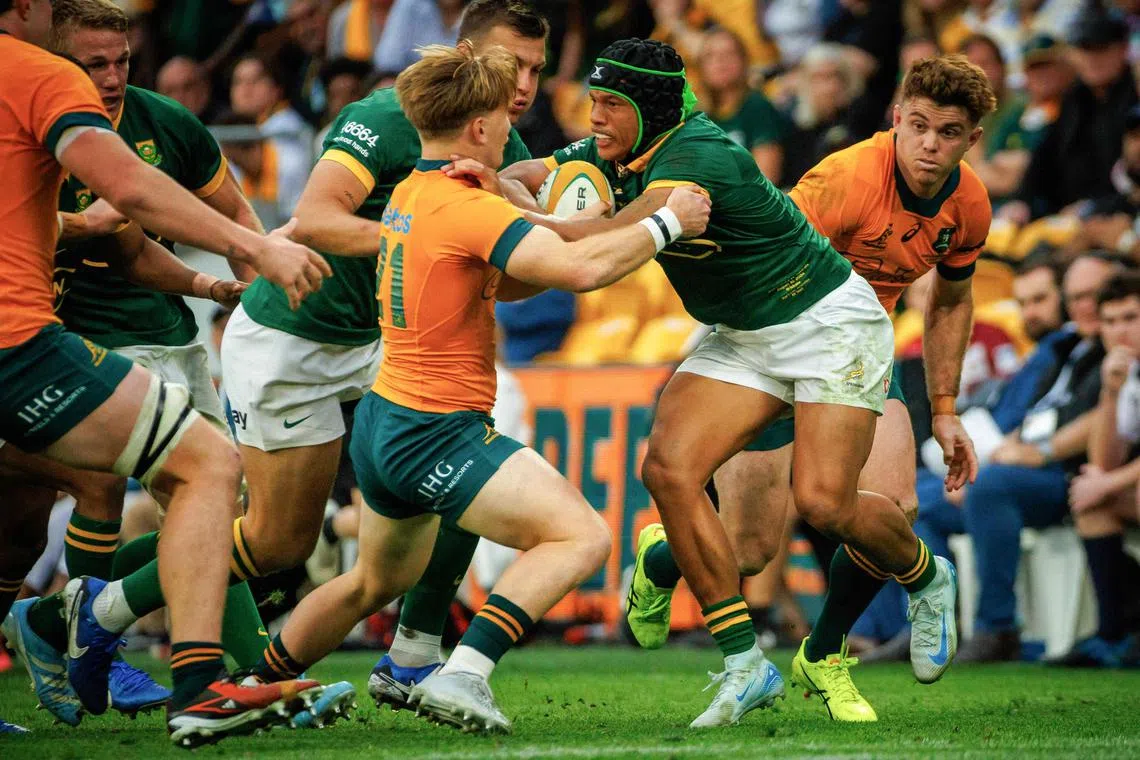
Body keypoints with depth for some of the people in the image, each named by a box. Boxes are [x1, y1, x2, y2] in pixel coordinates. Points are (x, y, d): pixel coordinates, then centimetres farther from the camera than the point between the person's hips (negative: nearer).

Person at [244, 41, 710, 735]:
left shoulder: (412, 193, 9)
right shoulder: (466, 208, -21)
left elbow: (506, 280, 15)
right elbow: (581, 268, -30)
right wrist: (665, 223, -17)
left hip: (384, 422, 10)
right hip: (439, 435, -10)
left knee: (378, 581, 30)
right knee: (581, 535, -18)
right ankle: (464, 674, -27)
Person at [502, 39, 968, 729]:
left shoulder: (700, 156, -29)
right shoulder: (616, 155, -3)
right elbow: (526, 176, 0)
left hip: (829, 321, -8)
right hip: (744, 336, 8)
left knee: (824, 503, -17)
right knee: (668, 468, -14)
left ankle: (927, 579, 19)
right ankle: (746, 664, -9)